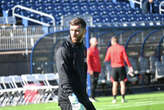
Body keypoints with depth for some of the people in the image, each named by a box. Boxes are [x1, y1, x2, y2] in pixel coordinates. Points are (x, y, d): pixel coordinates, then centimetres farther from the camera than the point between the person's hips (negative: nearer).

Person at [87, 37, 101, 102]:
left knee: (95, 83, 7)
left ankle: (93, 97, 11)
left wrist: (99, 69, 18)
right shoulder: (90, 50, -8)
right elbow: (88, 60, -14)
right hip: (93, 70, -8)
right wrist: (90, 69, -19)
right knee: (93, 83, -9)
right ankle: (92, 97, -6)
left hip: (97, 70, 8)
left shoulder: (97, 50, 18)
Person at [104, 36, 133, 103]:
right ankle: (123, 98, -3)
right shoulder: (122, 47, -2)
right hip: (121, 67, -1)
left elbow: (106, 59, 1)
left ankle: (114, 99, 2)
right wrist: (129, 66, 0)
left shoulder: (110, 48, -1)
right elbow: (125, 58, -6)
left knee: (115, 83, 5)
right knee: (122, 83, 2)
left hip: (114, 67, 1)